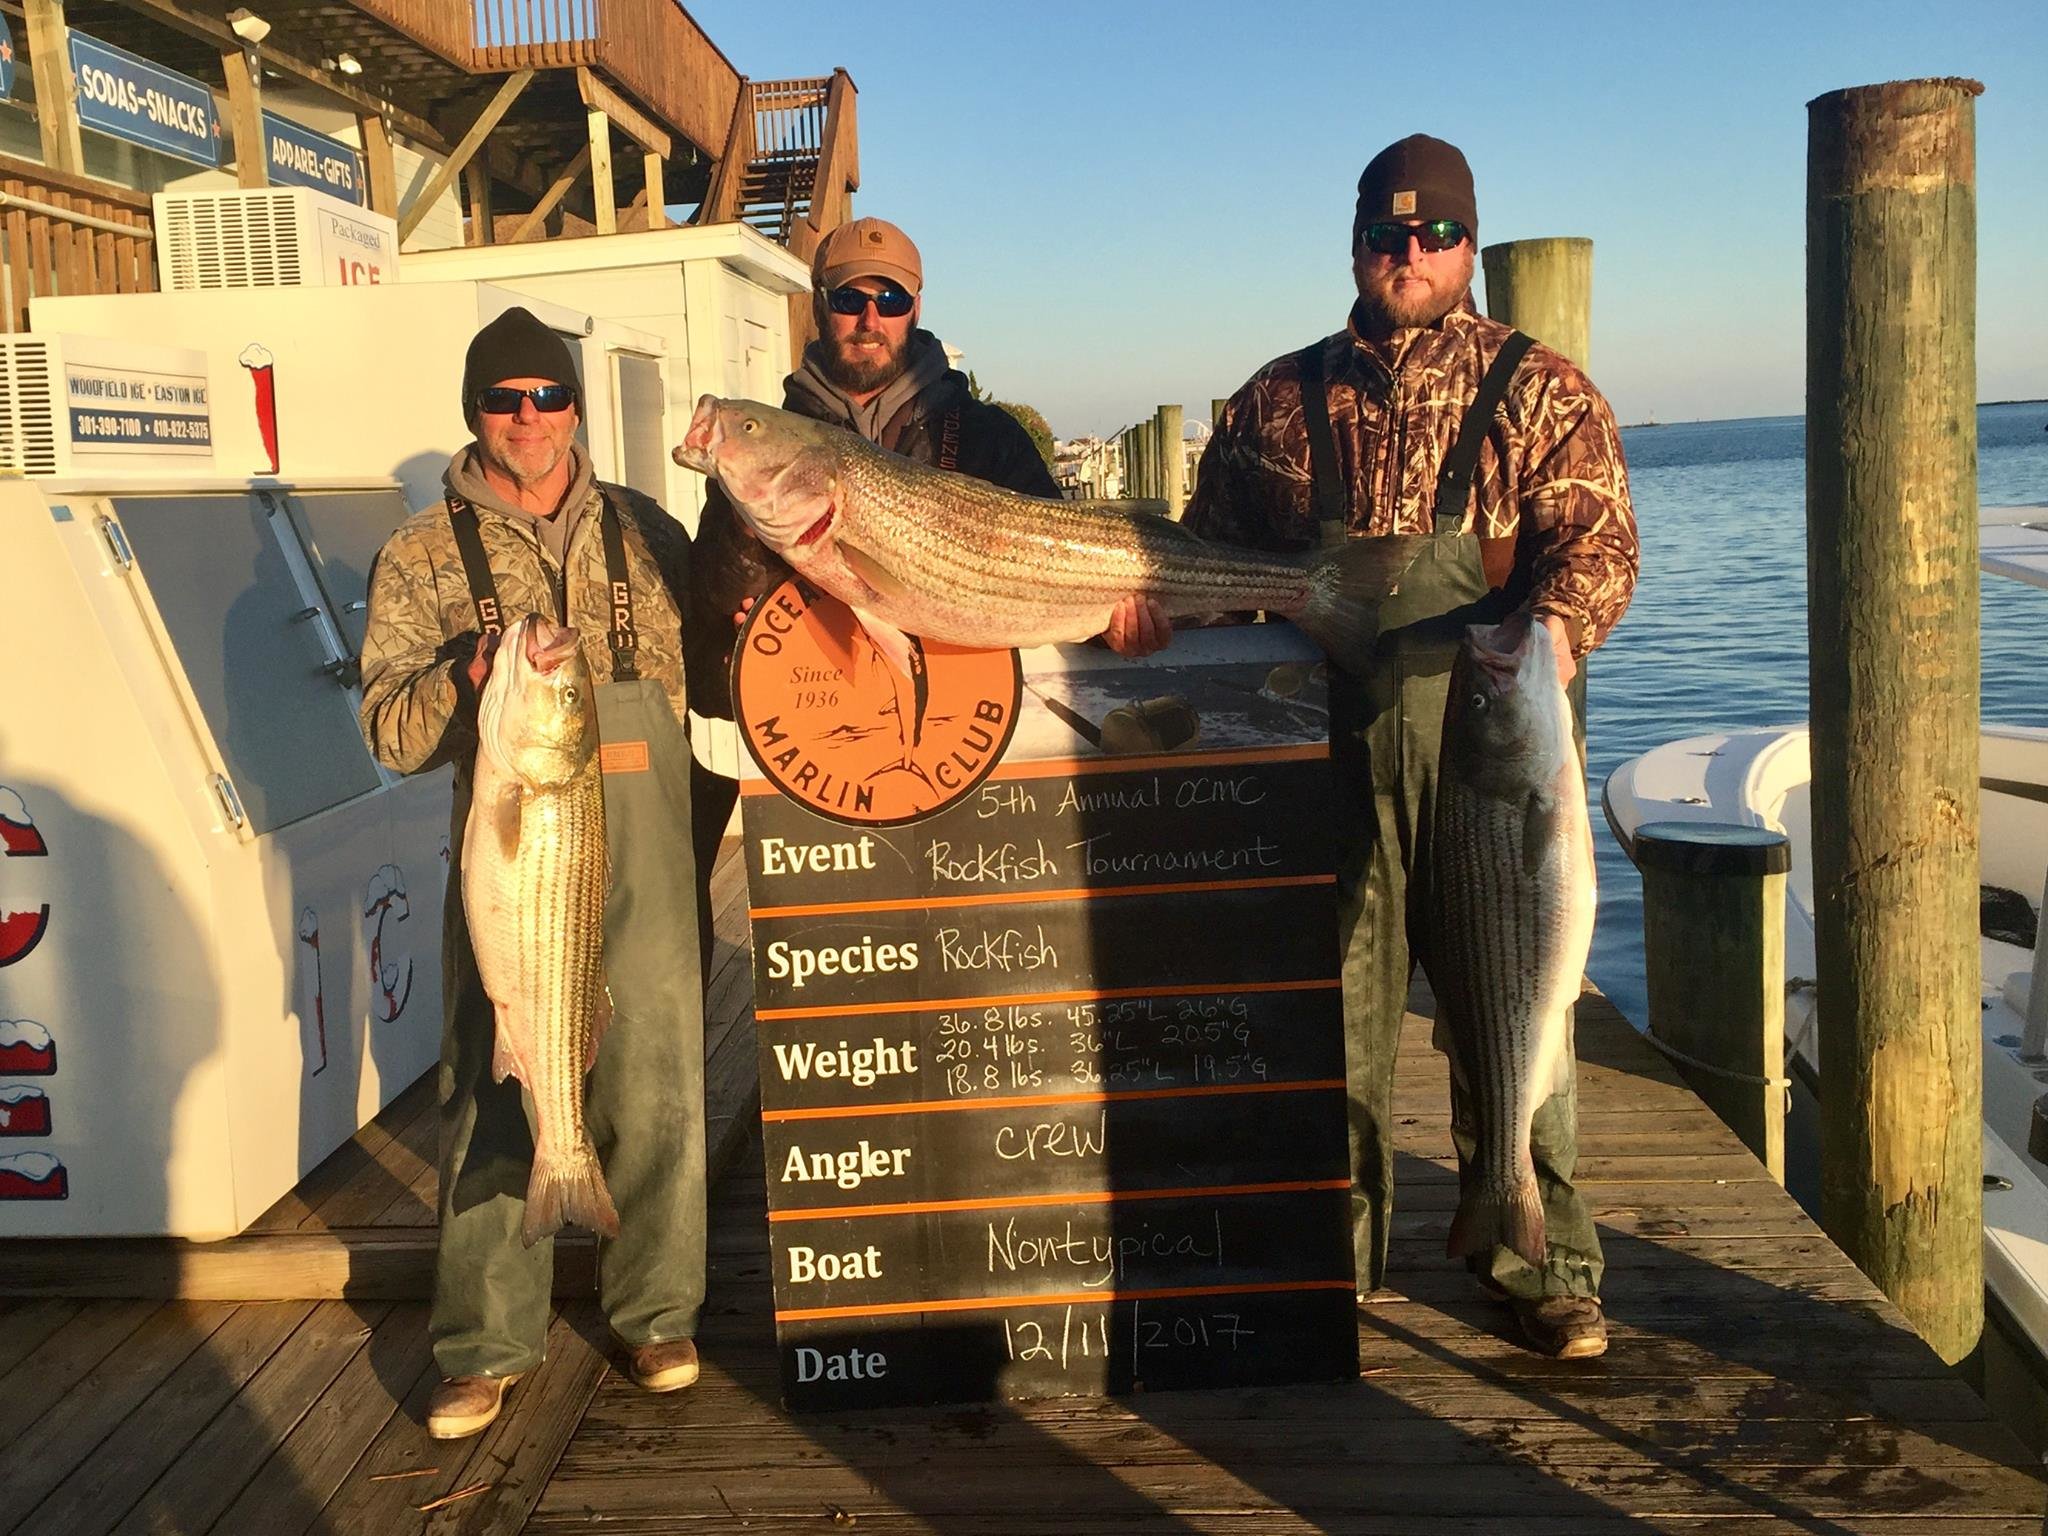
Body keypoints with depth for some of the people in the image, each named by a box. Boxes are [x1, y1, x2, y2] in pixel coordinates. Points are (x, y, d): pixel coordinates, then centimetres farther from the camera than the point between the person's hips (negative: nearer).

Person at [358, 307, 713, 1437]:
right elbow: (390, 729, 2)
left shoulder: (646, 534, 12)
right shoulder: (423, 557, 7)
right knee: (492, 1086, 1)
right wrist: (466, 677, -18)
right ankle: (486, 1344, 16)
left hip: (641, 849, 1)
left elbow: (703, 674, 19)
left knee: (655, 1078, 4)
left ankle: (656, 1312, 22)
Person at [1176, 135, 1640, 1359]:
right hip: (1327, 751, 2)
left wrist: (1556, 624, -24)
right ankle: (1337, 1248, 24)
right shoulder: (1280, 400, 15)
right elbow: (1212, 547, 20)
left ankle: (1544, 1265, 17)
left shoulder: (1539, 387, 7)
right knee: (1333, 1005, 8)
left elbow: (1597, 534, -4)